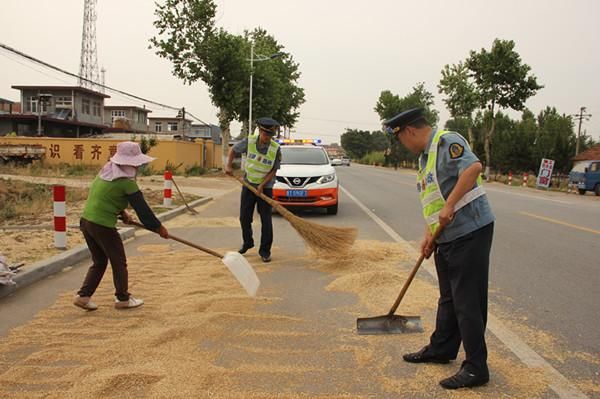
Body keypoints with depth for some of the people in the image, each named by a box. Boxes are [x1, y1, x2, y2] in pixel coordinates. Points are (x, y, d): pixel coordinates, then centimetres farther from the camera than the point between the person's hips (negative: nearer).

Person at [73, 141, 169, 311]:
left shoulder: (106, 171, 9)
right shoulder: (126, 182, -15)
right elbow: (142, 207, -10)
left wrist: (121, 212, 13)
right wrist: (159, 227, -2)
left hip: (86, 221, 8)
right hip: (103, 225, -8)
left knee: (99, 262, 20)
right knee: (119, 262, 9)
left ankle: (83, 295, 16)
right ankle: (123, 298, 21)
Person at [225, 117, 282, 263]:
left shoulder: (276, 149, -14)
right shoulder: (249, 141, -11)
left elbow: (274, 170, -8)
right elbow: (233, 150, 6)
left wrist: (262, 185, -18)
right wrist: (229, 165, -6)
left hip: (265, 188, -2)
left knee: (266, 220, -4)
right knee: (244, 217, 10)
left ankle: (265, 251, 6)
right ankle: (247, 242, 34)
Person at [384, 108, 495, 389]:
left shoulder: (447, 142, -12)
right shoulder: (425, 156, 18)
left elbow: (474, 167, -30)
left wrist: (449, 206, -29)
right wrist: (429, 234, 8)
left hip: (470, 231, -10)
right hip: (447, 237, 10)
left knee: (468, 302, -3)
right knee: (448, 298, 20)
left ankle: (476, 368, 7)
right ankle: (441, 350, 35)